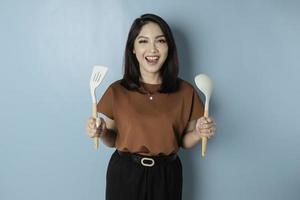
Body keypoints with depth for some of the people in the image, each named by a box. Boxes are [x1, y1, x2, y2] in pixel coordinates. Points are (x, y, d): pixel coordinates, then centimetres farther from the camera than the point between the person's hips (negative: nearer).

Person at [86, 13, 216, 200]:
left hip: (166, 175, 1)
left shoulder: (185, 91, -7)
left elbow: (184, 141, 4)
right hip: (125, 174, 0)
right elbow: (113, 140, 3)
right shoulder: (117, 90, -8)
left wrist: (199, 134, -16)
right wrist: (101, 133, -17)